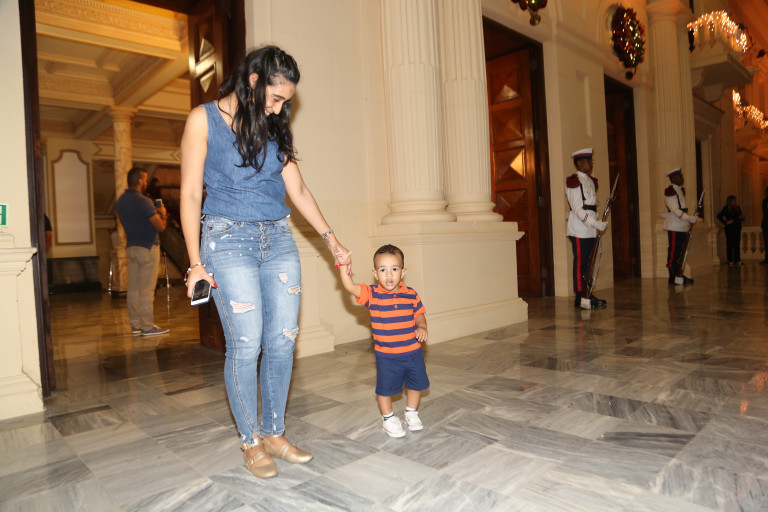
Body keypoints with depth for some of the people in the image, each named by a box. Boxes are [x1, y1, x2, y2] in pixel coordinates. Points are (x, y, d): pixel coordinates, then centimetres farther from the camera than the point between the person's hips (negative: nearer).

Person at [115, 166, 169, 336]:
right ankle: (147, 326, 0)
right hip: (147, 247, -8)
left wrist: (153, 212, 21)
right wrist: (163, 214, 4)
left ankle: (135, 324, 16)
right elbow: (161, 226, -16)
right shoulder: (143, 201, -15)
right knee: (146, 288, -4)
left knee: (133, 287, 10)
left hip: (131, 247, 8)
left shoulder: (120, 201, 11)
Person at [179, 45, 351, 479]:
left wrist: (330, 237, 10)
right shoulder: (204, 119, 0)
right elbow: (191, 194, -2)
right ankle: (251, 441, 14)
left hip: (279, 239, 5)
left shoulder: (274, 128, 13)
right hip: (229, 238, -4)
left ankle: (275, 434, 18)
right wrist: (196, 262, -7)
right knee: (246, 344, -5)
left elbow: (298, 190, 14)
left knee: (283, 339, 2)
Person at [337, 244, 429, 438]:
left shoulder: (411, 295, -4)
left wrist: (422, 327, -9)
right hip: (386, 355, -2)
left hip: (413, 352, 3)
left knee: (416, 384, 17)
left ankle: (411, 413, 42)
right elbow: (350, 287, -23)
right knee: (385, 388, 8)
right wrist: (343, 266, -32)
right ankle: (388, 418, 32)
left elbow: (419, 314, 9)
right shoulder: (371, 294, -11)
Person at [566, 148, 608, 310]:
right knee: (580, 263, -5)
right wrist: (596, 224, -19)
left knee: (587, 263, 12)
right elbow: (578, 209, -16)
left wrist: (596, 225, 12)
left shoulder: (590, 181, 18)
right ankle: (581, 298, 0)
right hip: (579, 230, -9)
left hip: (589, 230, 9)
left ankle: (587, 294, 19)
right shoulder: (574, 181, -9)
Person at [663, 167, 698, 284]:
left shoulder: (681, 190, 18)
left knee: (680, 251, 12)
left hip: (682, 227, 9)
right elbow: (675, 210, -18)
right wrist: (690, 218, -23)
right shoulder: (669, 191, -11)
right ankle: (673, 276, -2)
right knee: (673, 251, -6)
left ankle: (679, 275, 18)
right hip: (674, 227, -9)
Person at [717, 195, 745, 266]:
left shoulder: (738, 208, 14)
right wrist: (726, 222, -12)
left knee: (737, 245, 5)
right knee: (730, 245, -4)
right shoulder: (726, 209, -3)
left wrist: (741, 217, -2)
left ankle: (737, 260, 9)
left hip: (737, 228, 5)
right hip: (729, 229, -5)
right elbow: (719, 216, -11)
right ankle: (730, 261, -2)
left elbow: (740, 217, 21)